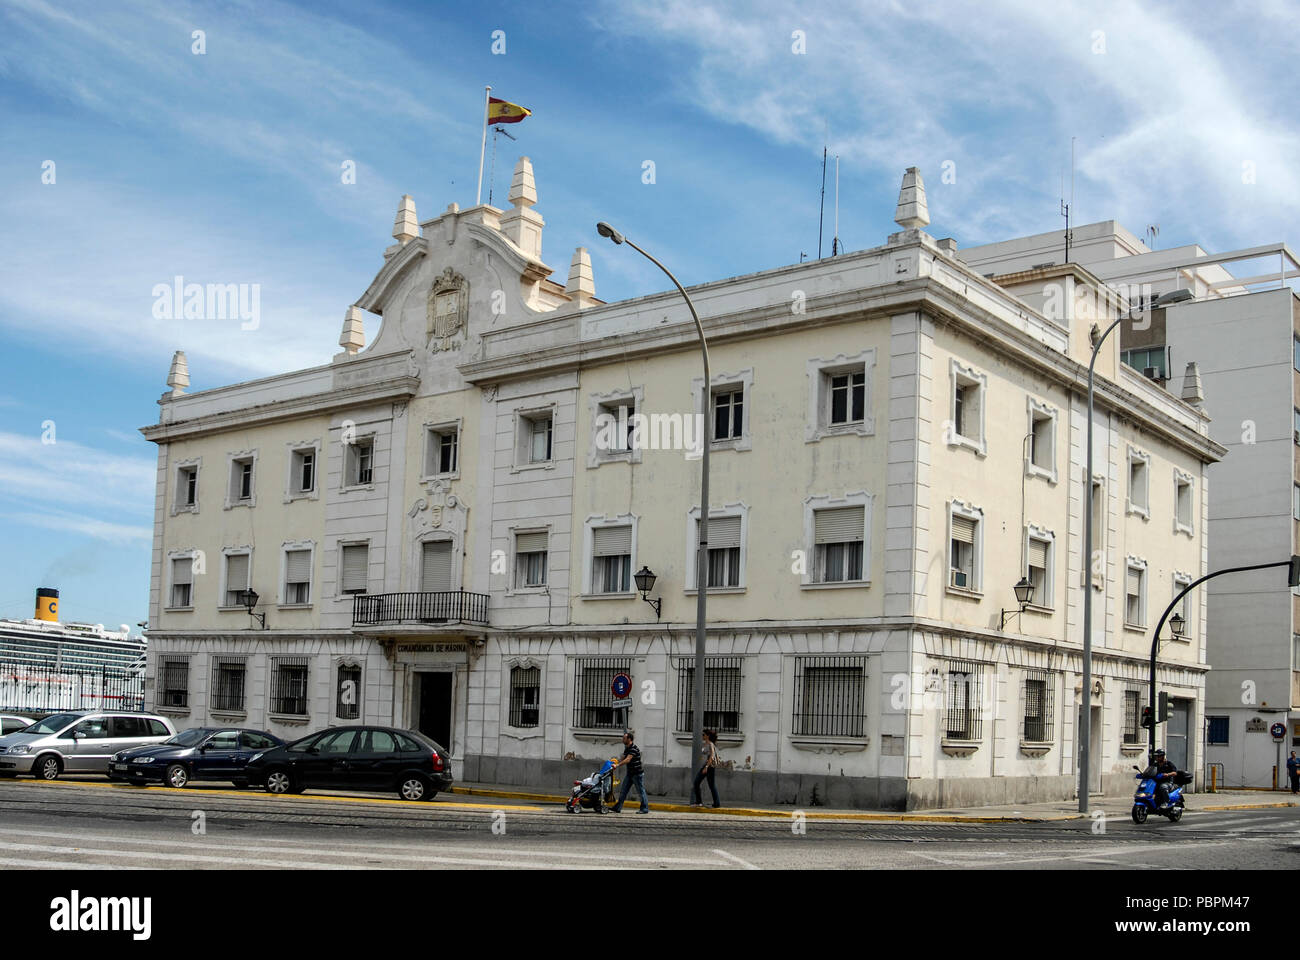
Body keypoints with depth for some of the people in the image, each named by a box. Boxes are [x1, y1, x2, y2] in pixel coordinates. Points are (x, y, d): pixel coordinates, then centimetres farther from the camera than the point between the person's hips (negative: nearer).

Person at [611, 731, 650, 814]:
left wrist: (617, 765, -33)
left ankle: (645, 808, 7)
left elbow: (627, 760, -28)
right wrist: (615, 763, -4)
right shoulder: (626, 749, 12)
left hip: (637, 773, -9)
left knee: (641, 791, -1)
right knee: (623, 791, 6)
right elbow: (622, 758, 12)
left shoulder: (634, 748, -19)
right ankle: (617, 808, 7)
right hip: (630, 773, 9)